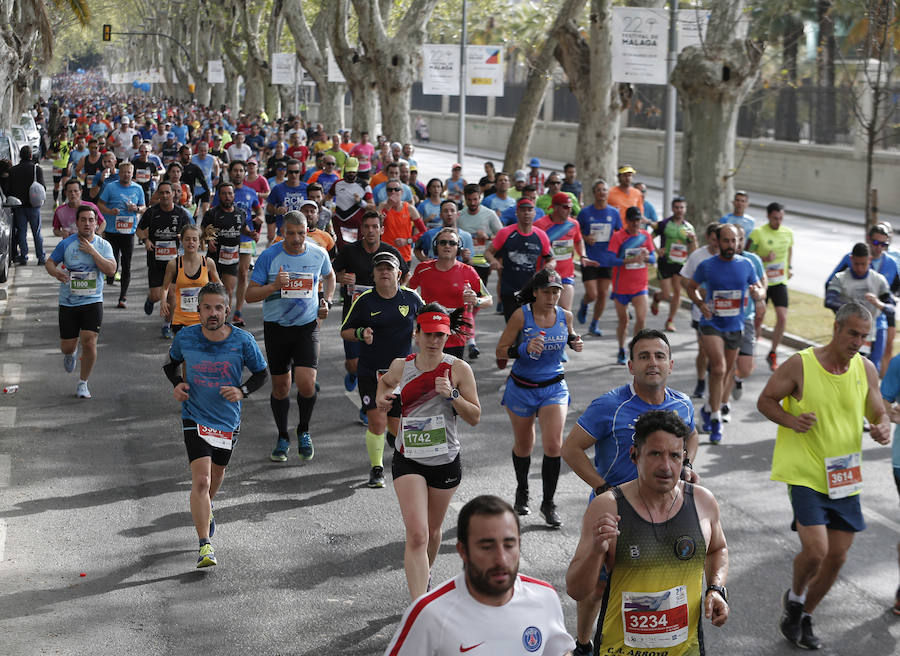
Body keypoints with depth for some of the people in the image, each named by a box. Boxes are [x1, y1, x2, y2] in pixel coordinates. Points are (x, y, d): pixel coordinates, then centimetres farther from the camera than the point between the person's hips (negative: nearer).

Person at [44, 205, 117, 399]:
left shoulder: (103, 245, -1)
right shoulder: (66, 244, -4)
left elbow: (111, 270, -13)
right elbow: (49, 262, 5)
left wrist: (92, 251, -19)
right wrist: (56, 272, -18)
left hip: (92, 302, 0)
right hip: (68, 303, 0)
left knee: (89, 344, -11)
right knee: (67, 346, 5)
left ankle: (83, 383, 9)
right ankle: (70, 354, 46)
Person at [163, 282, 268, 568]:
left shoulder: (242, 340, -12)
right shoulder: (185, 337, -10)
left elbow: (260, 373, 0)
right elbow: (171, 364, 10)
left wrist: (242, 391, -18)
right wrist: (177, 383, -9)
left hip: (228, 420, 2)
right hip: (195, 418, -2)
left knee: (216, 475, 22)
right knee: (200, 480, -16)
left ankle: (205, 510, 56)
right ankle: (205, 545, -14)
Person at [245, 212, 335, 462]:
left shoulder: (319, 254, -3)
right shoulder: (268, 256, -11)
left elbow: (329, 276, 21)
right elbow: (250, 295, -9)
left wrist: (326, 301, 5)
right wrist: (274, 286, -25)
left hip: (307, 327, 0)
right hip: (276, 328, 0)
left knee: (306, 384, -14)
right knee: (280, 386, 7)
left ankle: (303, 431, 13)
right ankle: (282, 439, 28)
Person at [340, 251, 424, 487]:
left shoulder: (411, 298, 0)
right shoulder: (364, 300, -4)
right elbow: (345, 331, 2)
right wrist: (361, 333, -18)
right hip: (370, 371, -1)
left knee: (395, 426, 6)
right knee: (377, 422, -13)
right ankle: (376, 469, 7)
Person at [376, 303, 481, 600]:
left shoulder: (458, 369, -8)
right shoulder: (401, 366, -2)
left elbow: (475, 417, -5)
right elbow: (385, 381, 22)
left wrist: (452, 396, -21)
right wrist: (382, 397, 1)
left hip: (445, 461, 1)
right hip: (408, 461, -1)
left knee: (432, 531, 20)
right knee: (417, 535, -14)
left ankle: (424, 576, 50)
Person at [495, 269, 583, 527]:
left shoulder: (565, 316, -4)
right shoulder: (521, 315, -14)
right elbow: (501, 351, -11)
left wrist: (575, 343, -5)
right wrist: (524, 349, -29)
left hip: (554, 387, 1)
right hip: (522, 388, -1)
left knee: (553, 445, -11)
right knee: (523, 447, 14)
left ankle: (548, 503, 5)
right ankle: (522, 491, 42)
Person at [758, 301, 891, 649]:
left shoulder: (866, 369, 2)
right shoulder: (800, 364, -11)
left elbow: (878, 414, 11)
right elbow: (765, 401, -1)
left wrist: (882, 428, -13)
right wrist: (791, 421, -20)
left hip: (845, 477, 5)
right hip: (805, 473, -5)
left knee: (837, 556, 8)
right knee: (815, 550, -16)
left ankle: (805, 617, 32)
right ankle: (794, 598, 17)